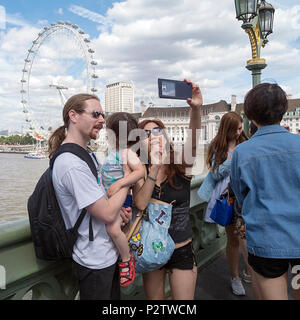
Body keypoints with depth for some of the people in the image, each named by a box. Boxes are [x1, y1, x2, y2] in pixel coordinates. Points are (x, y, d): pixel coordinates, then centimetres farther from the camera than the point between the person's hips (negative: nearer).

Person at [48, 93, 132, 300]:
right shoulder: (72, 164, -27)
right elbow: (107, 214, -26)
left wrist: (119, 210, -3)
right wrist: (128, 175, -16)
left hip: (108, 253, 9)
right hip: (95, 262, -9)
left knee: (114, 295, 26)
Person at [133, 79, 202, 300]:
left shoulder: (181, 166, -8)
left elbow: (193, 141, -28)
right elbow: (140, 204, -22)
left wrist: (196, 109, -43)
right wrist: (155, 167, -29)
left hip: (182, 250, -1)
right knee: (154, 299, 19)